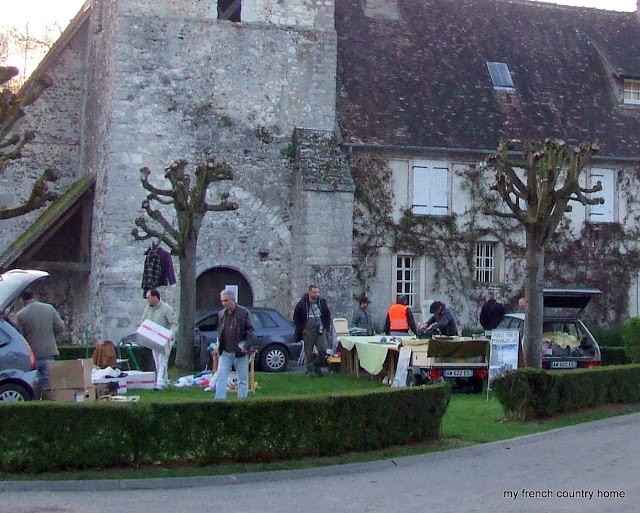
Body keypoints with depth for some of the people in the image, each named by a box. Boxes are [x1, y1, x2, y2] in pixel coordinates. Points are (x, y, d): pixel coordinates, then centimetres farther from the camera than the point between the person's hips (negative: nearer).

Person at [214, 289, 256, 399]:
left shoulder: (244, 312, -5)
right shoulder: (221, 314, 9)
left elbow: (251, 331, -6)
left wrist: (247, 347, -14)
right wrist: (219, 345, 8)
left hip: (240, 352, -4)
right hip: (225, 352, 4)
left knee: (243, 379, 5)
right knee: (220, 377, -4)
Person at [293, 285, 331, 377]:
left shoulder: (322, 302, 8)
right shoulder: (302, 303, -2)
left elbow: (327, 315, 19)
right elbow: (296, 317, 4)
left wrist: (326, 327, 9)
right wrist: (301, 329, -2)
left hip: (320, 330, 3)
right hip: (308, 331, -2)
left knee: (323, 350, -6)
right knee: (308, 352, 1)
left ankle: (317, 367, 13)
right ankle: (310, 370, 10)